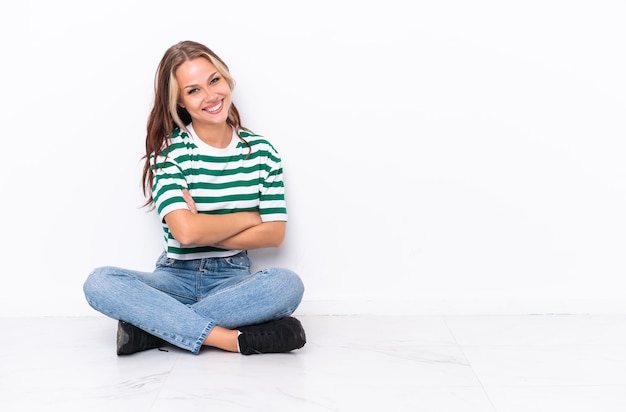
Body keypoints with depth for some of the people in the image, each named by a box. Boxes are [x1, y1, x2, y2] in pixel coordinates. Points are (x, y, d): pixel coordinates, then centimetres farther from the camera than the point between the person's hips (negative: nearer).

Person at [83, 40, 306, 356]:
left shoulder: (261, 151, 3)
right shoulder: (168, 151, -4)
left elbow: (274, 233, -4)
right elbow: (186, 231, -18)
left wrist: (205, 231, -13)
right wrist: (248, 218, -6)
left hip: (233, 280, 1)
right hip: (176, 277, -1)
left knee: (287, 283, -31)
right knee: (100, 282, -28)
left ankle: (153, 326, -24)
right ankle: (234, 339, -33)